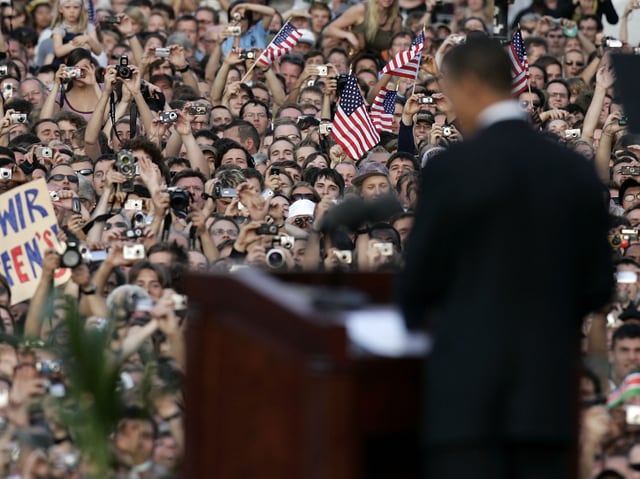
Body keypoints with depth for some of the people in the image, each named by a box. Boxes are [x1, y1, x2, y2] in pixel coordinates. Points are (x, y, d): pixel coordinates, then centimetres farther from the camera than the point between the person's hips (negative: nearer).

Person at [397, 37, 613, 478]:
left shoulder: (452, 168, -10)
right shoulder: (577, 172, 5)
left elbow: (421, 277, -2)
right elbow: (598, 287, 9)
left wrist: (418, 317, 19)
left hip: (469, 388, -5)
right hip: (547, 391, 5)